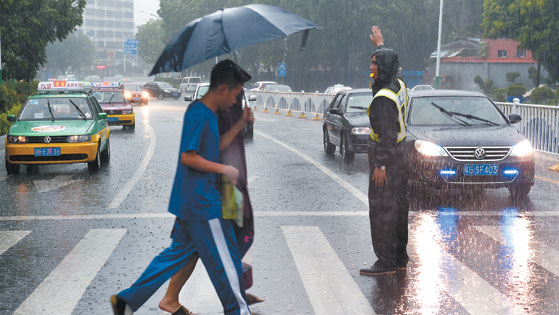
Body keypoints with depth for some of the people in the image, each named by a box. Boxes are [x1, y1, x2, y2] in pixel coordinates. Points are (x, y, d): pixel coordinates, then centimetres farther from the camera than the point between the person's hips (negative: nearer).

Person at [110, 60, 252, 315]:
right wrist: (224, 169, -15)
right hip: (201, 203, -10)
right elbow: (188, 156, -21)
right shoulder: (199, 114, -18)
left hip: (191, 203, 10)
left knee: (178, 254, 15)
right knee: (225, 260, 2)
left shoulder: (208, 114, 12)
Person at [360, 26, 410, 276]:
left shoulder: (383, 98, -21)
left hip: (386, 155, -10)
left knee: (382, 209, -6)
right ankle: (400, 258, 21)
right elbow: (388, 64, 30)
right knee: (398, 206, 14)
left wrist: (380, 165, -23)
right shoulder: (398, 86, 6)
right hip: (400, 154, 10)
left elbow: (387, 134, -24)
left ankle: (386, 262, -4)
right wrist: (380, 44, 44)